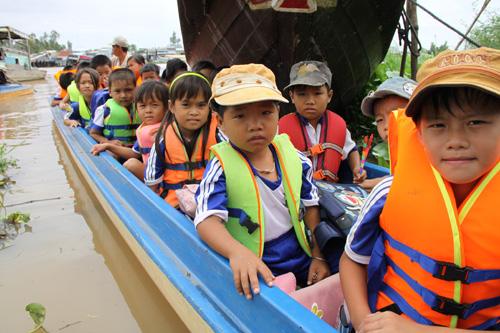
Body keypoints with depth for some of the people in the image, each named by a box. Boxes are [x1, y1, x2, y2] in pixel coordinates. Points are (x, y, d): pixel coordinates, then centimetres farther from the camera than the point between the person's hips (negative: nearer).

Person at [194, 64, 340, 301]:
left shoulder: (293, 158, 1)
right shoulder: (221, 167, -13)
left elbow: (310, 207, 10)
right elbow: (207, 219, -25)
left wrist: (319, 256, 6)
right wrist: (237, 252, -44)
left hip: (301, 257, 5)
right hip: (255, 269, -4)